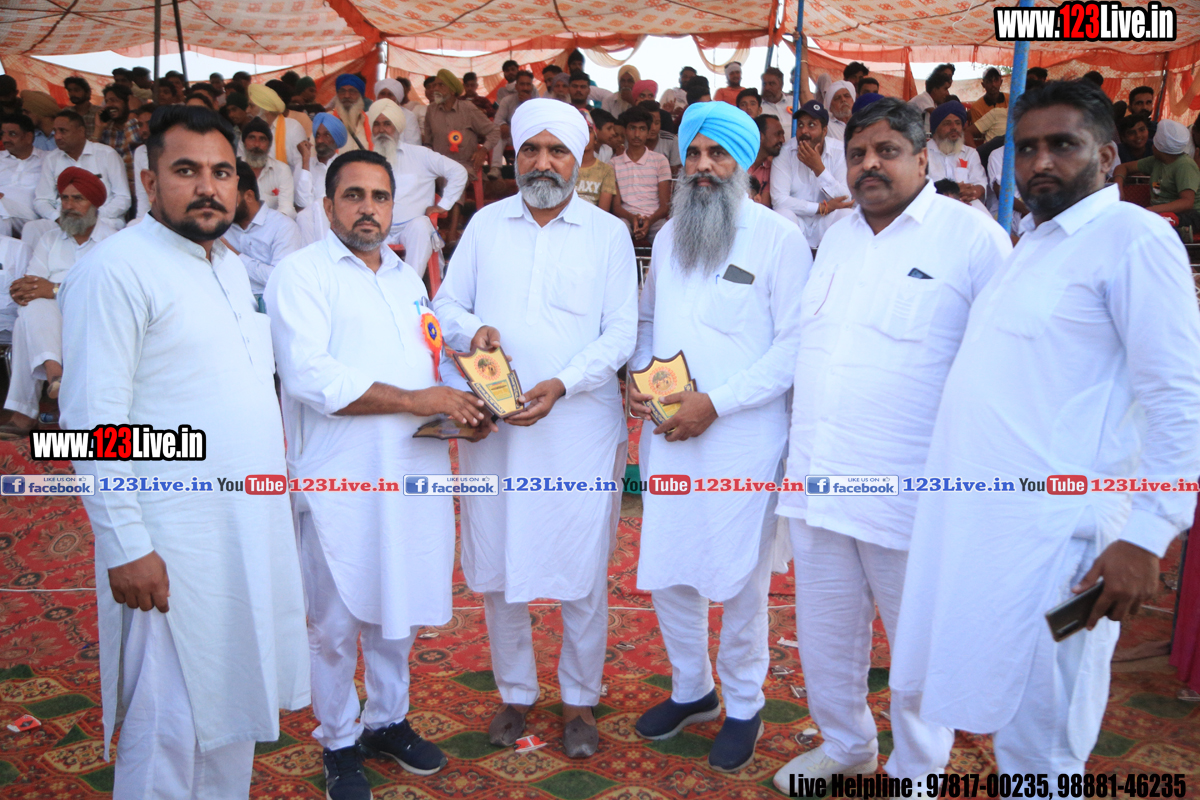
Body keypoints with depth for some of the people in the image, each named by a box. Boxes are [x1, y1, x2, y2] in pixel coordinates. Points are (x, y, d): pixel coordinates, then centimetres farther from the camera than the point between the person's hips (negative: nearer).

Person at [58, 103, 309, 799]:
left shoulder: (232, 267, 14)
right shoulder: (116, 268, -12)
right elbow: (94, 418, -17)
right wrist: (127, 546, -19)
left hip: (253, 527, 8)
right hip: (174, 543, -8)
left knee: (234, 699, 18)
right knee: (171, 723, 2)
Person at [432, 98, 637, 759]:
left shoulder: (609, 233, 3)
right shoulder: (485, 223, 10)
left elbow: (621, 332, -2)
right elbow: (445, 304, 11)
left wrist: (563, 384, -17)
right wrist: (473, 328, -12)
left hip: (581, 425, -2)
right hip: (492, 424, 3)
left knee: (583, 572, 3)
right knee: (496, 567, 10)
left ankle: (580, 701, 24)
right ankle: (515, 693, 29)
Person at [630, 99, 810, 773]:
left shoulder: (780, 237, -7)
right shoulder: (668, 236, 12)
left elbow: (794, 345, -12)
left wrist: (715, 402, -18)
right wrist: (640, 375, 1)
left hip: (743, 439, -5)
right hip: (668, 436, 6)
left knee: (740, 580, 6)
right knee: (667, 571, 13)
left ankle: (744, 706, 28)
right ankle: (692, 690, 36)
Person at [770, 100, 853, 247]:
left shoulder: (838, 153, -5)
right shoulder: (785, 152, -8)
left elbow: (845, 200, -14)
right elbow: (778, 199, -18)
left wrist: (819, 168, -24)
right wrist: (822, 207, -17)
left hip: (826, 224, 1)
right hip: (795, 222, -1)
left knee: (845, 215, -27)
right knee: (783, 214, -31)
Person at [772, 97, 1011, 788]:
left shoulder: (973, 236, -7)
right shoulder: (838, 235, 13)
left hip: (912, 491, -6)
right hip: (818, 475, 6)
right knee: (826, 631, 19)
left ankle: (917, 774, 33)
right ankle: (846, 745, 42)